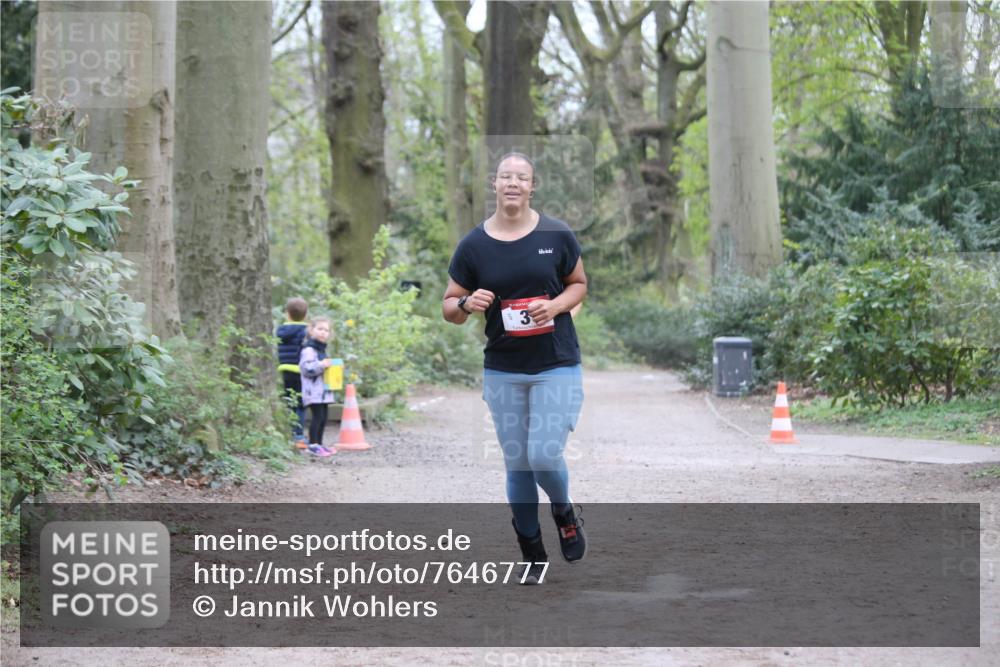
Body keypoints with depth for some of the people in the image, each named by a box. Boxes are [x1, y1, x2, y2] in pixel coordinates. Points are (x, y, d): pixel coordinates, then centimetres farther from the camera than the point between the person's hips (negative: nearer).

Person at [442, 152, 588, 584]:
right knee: (517, 464, 8)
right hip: (502, 371, 2)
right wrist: (467, 304, -18)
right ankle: (532, 553, 23)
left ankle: (564, 513, 22)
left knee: (544, 456, -12)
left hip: (557, 366, -2)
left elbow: (579, 284, 10)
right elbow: (449, 307, 5)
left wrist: (555, 306, -11)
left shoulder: (557, 236, -4)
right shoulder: (473, 245, -2)